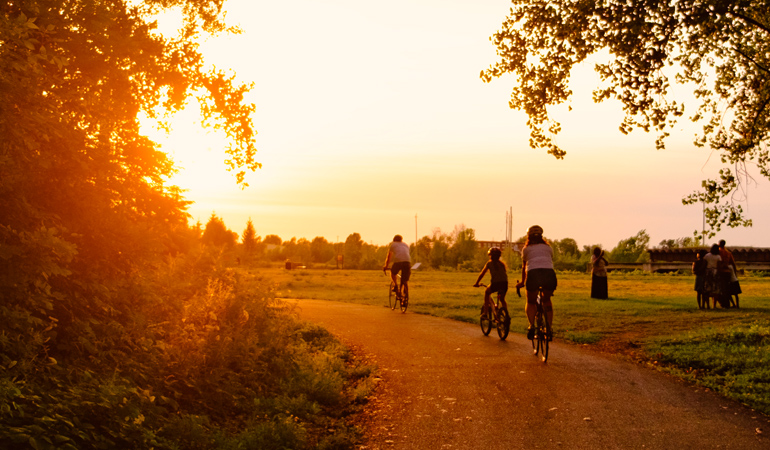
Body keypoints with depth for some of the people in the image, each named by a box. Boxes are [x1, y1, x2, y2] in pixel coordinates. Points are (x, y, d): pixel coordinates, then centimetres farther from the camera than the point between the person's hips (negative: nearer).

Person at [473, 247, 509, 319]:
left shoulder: (489, 263, 11)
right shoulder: (502, 264, 21)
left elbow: (482, 274, 15)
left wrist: (477, 283, 25)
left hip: (495, 283, -4)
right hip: (504, 283, 4)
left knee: (487, 293, 27)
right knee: (502, 299, 28)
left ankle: (485, 312, 21)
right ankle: (507, 314, 11)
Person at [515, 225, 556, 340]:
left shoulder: (526, 249, 25)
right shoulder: (548, 247, 28)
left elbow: (524, 267, 35)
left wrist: (522, 282, 51)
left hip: (533, 274, -1)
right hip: (549, 273, 1)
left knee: (531, 302, 19)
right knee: (547, 300, 26)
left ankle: (531, 325, -4)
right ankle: (549, 328, 13)